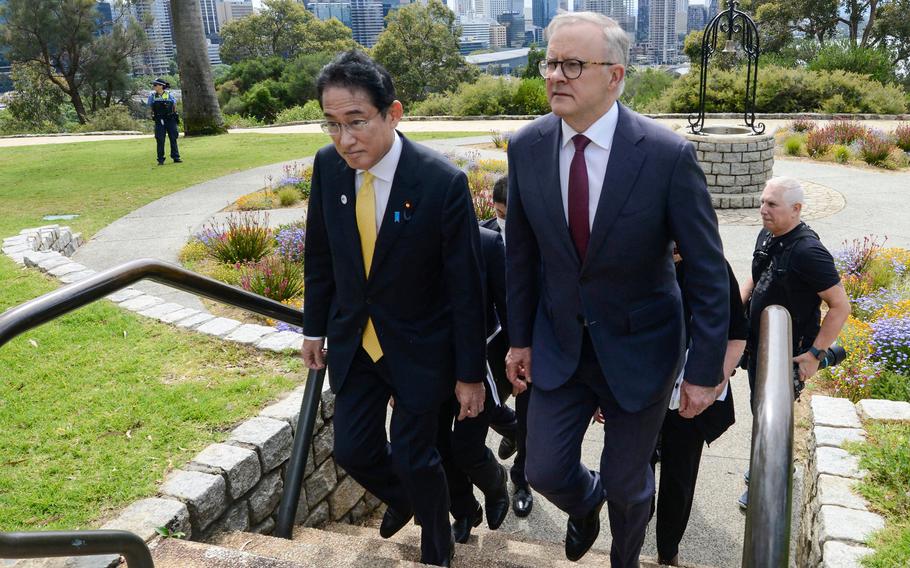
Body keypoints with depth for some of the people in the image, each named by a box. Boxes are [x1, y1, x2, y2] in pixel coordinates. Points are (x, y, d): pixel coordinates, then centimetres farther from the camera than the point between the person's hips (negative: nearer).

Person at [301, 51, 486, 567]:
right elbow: (319, 254, 6)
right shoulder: (328, 165, -9)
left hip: (419, 346, -4)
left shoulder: (443, 182, -23)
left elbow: (465, 286, -16)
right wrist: (315, 327, 12)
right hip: (353, 339, 4)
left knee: (414, 458, 6)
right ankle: (402, 497, 47)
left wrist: (470, 373, -11)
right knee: (353, 450, 11)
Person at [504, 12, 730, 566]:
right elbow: (521, 253, 2)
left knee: (627, 483, 13)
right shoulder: (527, 147, -8)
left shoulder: (669, 154, -20)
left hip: (639, 349, -2)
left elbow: (709, 272, -13)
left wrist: (704, 371, -10)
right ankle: (587, 502, 47)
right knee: (546, 470, 9)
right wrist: (519, 336, 6)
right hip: (558, 347, 3)